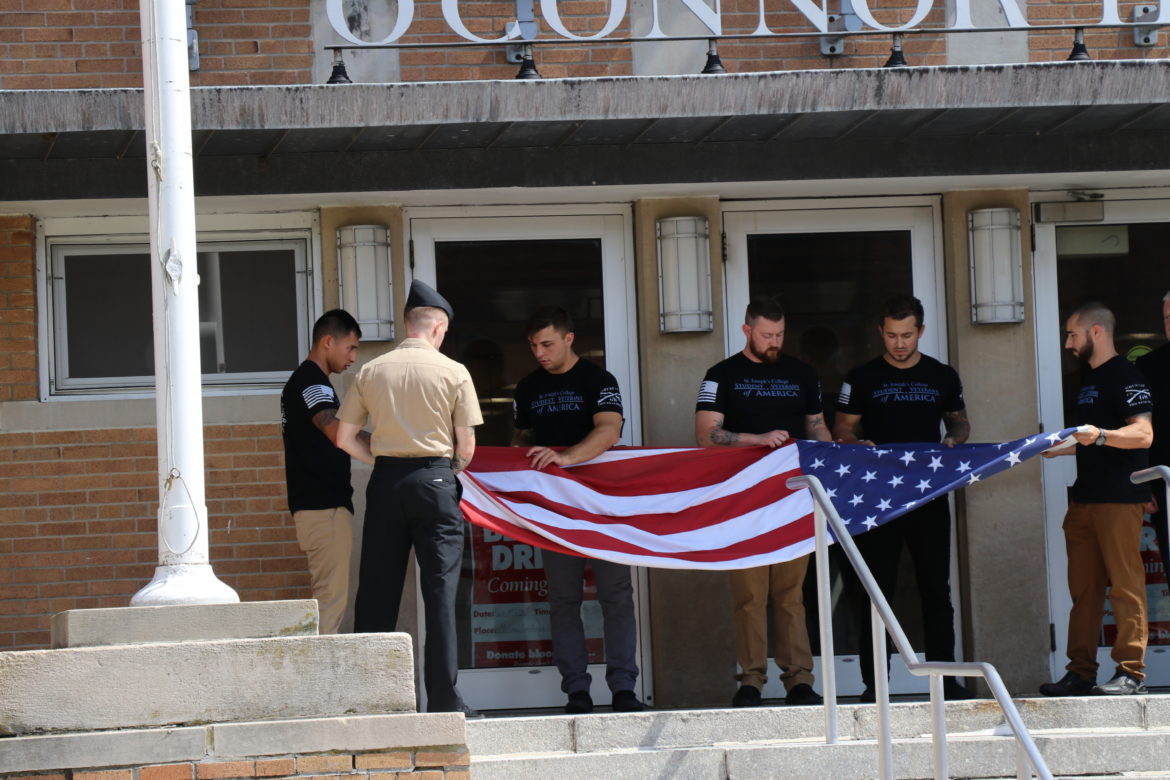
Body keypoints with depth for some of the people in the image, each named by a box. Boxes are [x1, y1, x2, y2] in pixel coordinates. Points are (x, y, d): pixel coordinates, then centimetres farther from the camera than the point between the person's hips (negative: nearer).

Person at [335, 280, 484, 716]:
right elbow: (466, 445, -2)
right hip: (435, 479, -3)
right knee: (440, 589, -1)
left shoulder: (371, 372, 5)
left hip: (385, 482, 3)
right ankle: (443, 699, -4)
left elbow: (345, 438, 5)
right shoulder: (453, 372, -2)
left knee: (377, 590, 7)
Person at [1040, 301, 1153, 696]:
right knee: (1083, 589, 7)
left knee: (1124, 585, -7)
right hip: (1084, 497, 9)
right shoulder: (1088, 378, 20)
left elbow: (1143, 434, -19)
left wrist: (1099, 436, -32)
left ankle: (1131, 672, -6)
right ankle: (1080, 672, 9)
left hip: (1120, 497, -9)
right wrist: (1057, 448, 20)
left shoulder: (1125, 376, -9)